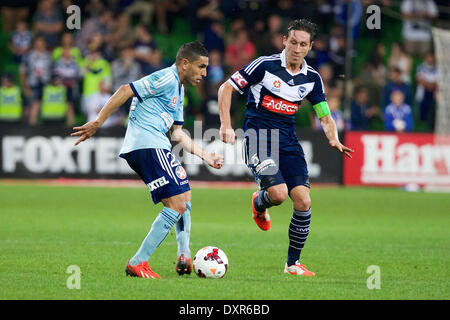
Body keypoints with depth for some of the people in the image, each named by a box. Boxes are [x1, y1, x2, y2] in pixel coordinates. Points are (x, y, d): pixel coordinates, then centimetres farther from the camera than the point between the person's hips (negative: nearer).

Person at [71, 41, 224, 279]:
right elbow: (125, 91, -14)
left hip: (156, 147, 11)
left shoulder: (178, 90, 24)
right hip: (148, 145, -11)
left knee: (184, 195, 21)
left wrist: (205, 156, 22)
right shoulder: (166, 79, -8)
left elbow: (177, 134, 26)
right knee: (177, 205, -13)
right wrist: (98, 122, -16)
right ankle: (138, 263, -12)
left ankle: (184, 257, 16)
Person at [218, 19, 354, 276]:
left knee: (303, 201, -9)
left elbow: (325, 116, 13)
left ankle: (293, 263, 7)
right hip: (259, 137, -4)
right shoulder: (265, 65, -8)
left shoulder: (312, 78, 5)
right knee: (278, 193, -23)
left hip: (288, 141, 4)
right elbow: (226, 88, -3)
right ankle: (259, 204, 17)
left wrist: (334, 140, -7)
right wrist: (226, 125, -12)